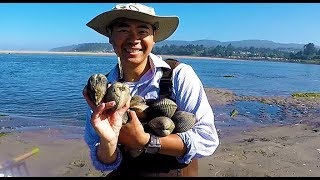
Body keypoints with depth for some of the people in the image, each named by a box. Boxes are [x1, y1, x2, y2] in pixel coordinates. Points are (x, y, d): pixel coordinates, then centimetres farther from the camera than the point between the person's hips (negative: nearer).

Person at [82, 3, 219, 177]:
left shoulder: (180, 75, -21)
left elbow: (207, 139, -22)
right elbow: (105, 163, -12)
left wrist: (145, 142, -29)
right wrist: (108, 142, -33)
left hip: (177, 171, -1)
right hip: (123, 172, 2)